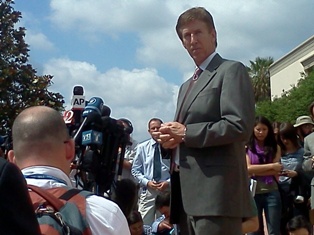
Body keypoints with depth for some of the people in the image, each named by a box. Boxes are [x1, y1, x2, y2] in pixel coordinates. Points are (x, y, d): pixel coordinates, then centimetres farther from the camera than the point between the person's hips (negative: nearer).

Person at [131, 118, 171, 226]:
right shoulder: (142, 147, 7)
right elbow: (135, 170, 7)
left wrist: (168, 182, -12)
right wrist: (146, 182, -7)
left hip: (167, 189, 0)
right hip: (148, 190, 1)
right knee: (144, 224, -3)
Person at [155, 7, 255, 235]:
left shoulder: (231, 71, 0)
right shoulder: (186, 86, 26)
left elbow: (239, 126, -14)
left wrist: (185, 134, -9)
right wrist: (171, 137, 6)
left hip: (215, 191, -9)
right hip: (187, 193, 9)